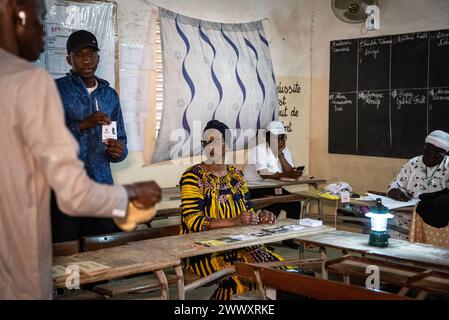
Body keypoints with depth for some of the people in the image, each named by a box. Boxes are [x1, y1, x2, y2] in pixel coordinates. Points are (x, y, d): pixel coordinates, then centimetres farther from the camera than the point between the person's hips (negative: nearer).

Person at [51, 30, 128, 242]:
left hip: (101, 187, 4)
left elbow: (121, 140, 17)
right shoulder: (57, 89, 0)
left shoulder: (110, 95, 14)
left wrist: (118, 151, -6)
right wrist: (83, 125, -22)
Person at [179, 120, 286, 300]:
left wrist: (260, 217, -7)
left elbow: (248, 211, 18)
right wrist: (234, 221, -26)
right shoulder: (193, 177, -7)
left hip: (238, 246, 6)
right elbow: (193, 221, -18)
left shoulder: (236, 175, 12)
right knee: (240, 279, -32)